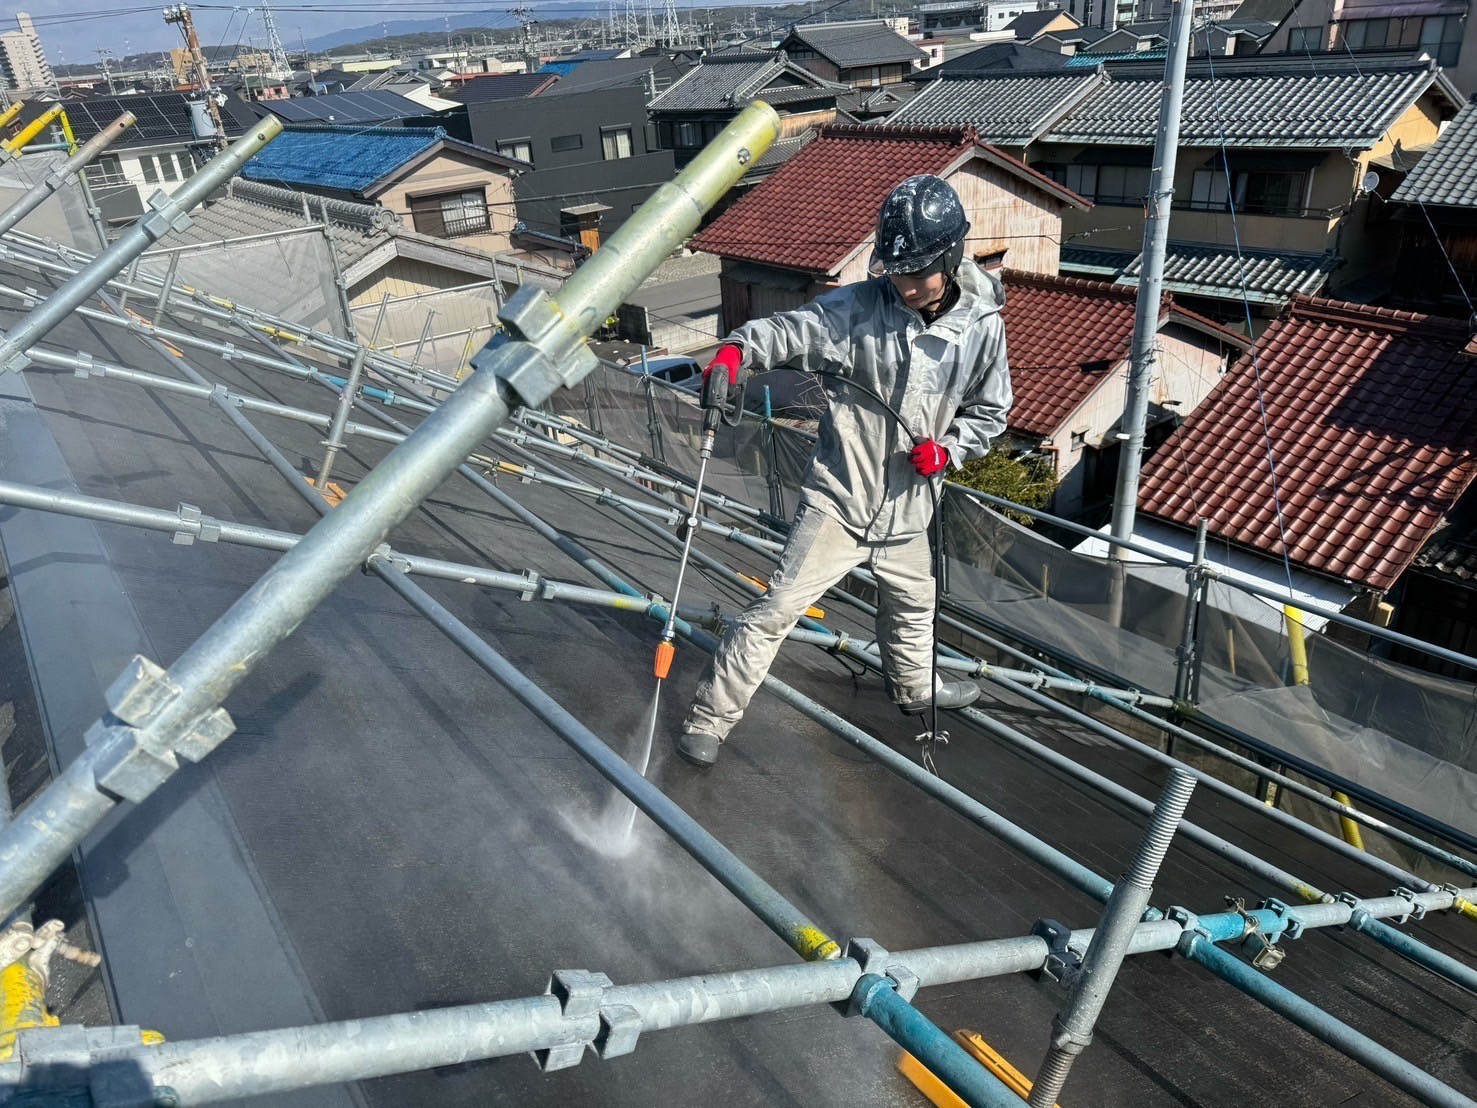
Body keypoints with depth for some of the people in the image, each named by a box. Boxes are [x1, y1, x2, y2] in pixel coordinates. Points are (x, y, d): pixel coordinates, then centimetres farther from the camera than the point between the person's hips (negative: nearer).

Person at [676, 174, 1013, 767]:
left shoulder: (982, 325, -4)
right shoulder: (858, 308, -15)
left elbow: (990, 411, 7)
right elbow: (788, 329, -21)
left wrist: (947, 447, -10)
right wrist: (737, 349, -42)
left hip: (907, 509, 5)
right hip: (839, 499, -4)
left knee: (912, 606, 27)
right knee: (779, 607, -7)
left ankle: (914, 685, 57)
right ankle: (710, 716, 7)